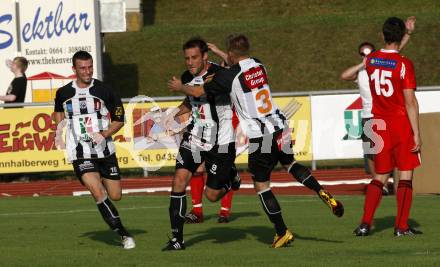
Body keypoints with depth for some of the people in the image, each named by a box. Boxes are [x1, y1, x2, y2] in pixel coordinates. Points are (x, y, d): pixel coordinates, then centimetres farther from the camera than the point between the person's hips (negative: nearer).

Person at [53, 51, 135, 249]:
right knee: (99, 193, -20)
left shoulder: (105, 91, -2)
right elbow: (59, 113, 26)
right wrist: (59, 133, 11)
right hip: (80, 154, -1)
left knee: (115, 196, 5)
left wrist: (104, 134, -13)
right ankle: (123, 235, -14)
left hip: (104, 151, 1)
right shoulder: (64, 93, 3)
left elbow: (119, 119, 3)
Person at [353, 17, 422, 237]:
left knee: (380, 176, 12)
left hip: (379, 125, 5)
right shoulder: (404, 64, -13)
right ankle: (401, 227, -1)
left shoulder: (371, 61, 3)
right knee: (405, 175, 2)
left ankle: (365, 223, 2)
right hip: (402, 123, -5)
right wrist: (416, 134, -11)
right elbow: (410, 102, -15)